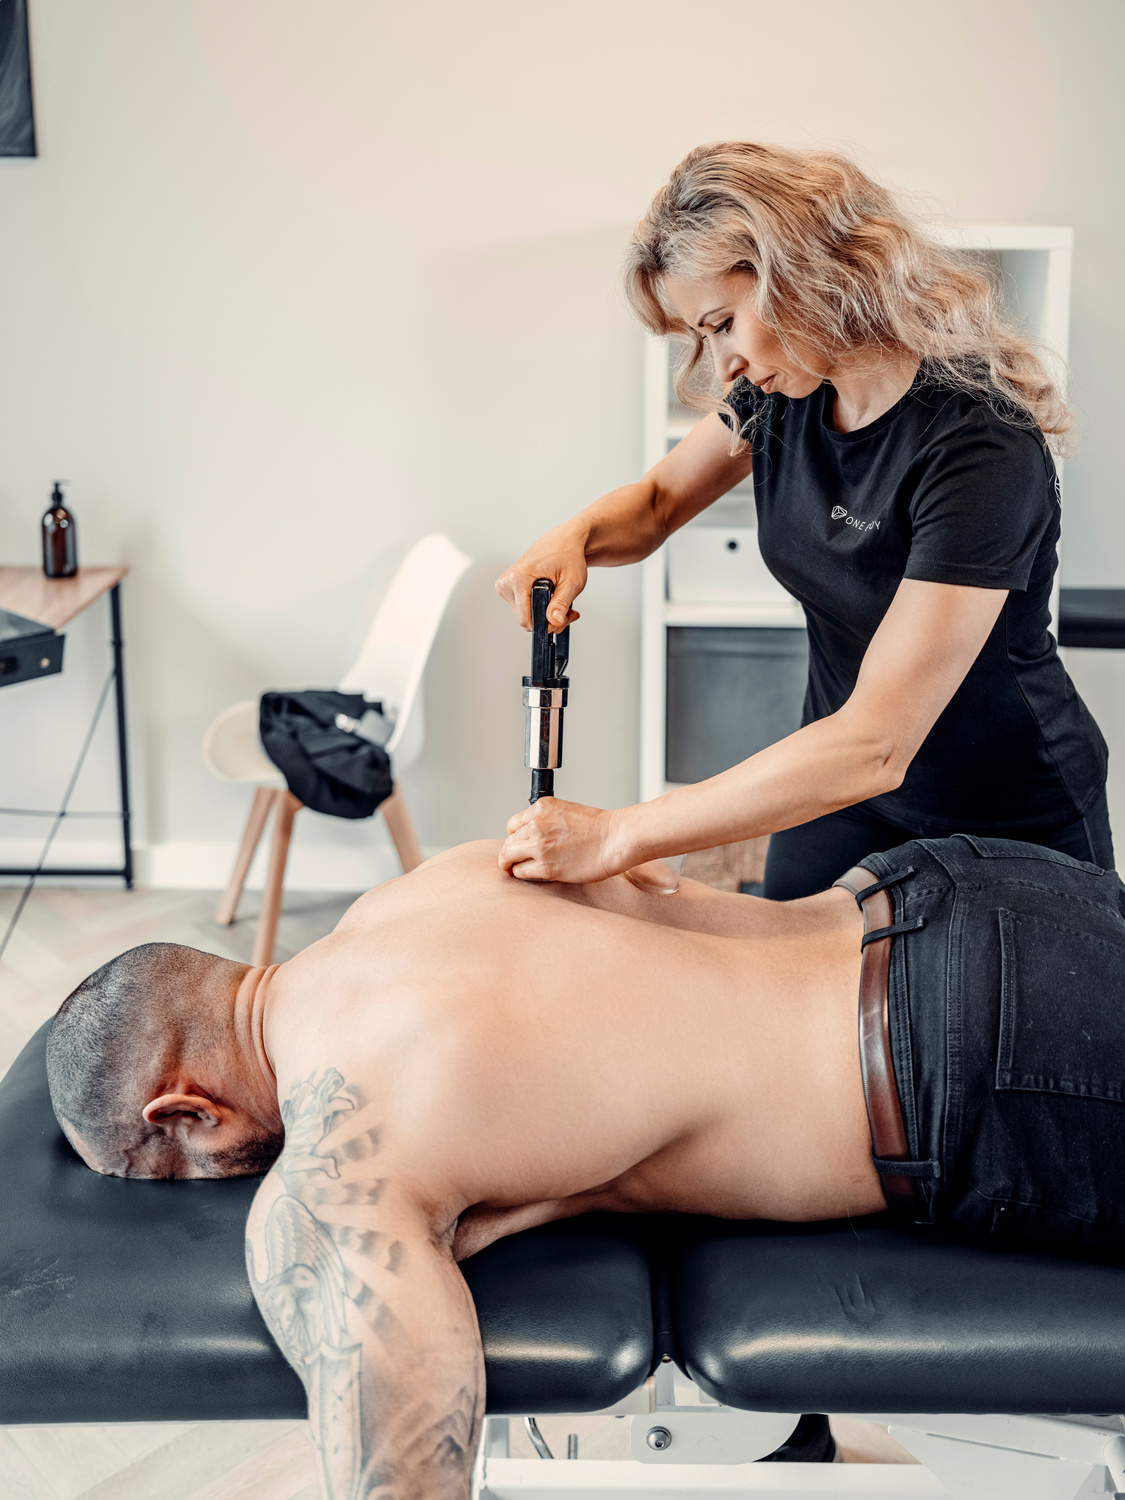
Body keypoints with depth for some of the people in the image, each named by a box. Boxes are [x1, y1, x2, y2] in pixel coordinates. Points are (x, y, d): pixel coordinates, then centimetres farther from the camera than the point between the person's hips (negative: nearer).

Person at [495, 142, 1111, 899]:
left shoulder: (980, 447, -32)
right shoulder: (780, 389, -9)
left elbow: (874, 747, -36)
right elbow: (656, 502, 9)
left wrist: (618, 835, -36)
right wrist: (576, 537, -16)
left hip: (1017, 827, -6)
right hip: (844, 785, 6)